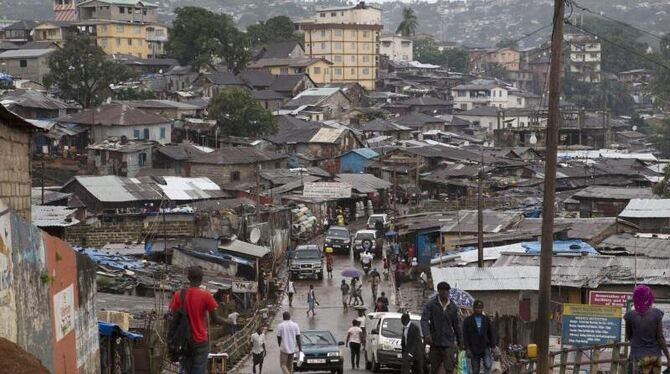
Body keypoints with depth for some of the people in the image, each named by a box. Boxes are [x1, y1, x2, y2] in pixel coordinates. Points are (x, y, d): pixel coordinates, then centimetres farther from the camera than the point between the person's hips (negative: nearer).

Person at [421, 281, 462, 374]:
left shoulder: (453, 307, 7)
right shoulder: (431, 304, -2)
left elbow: (456, 325, 15)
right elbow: (424, 320, -13)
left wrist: (460, 341, 17)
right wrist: (426, 334, -30)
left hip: (449, 342, 1)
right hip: (435, 342, -1)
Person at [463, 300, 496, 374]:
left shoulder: (486, 320, 10)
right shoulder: (468, 320, 2)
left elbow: (491, 334, 12)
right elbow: (465, 336, -1)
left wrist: (493, 346, 4)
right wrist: (467, 349, -9)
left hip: (485, 347, 1)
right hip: (474, 349, -1)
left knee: (488, 365, -18)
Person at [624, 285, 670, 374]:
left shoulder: (630, 316, -5)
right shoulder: (656, 314, -4)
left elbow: (628, 337, 7)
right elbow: (660, 337, -6)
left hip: (639, 356, -2)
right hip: (655, 355, 2)